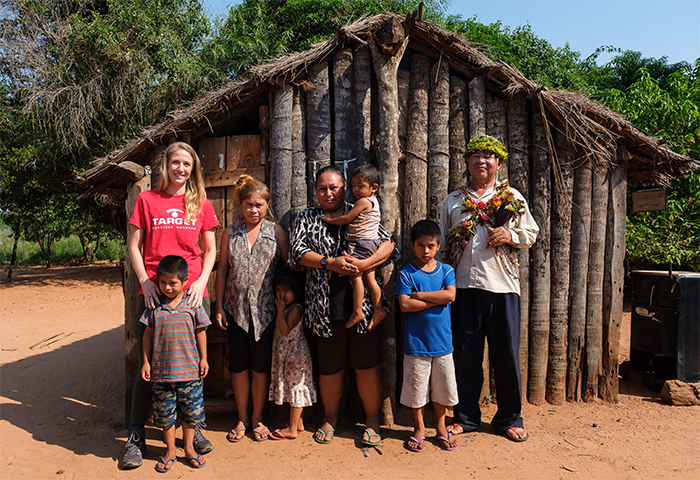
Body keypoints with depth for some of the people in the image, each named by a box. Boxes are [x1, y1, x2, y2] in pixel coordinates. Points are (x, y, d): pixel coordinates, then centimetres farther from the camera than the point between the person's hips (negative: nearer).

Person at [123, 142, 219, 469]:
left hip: (192, 293, 1)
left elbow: (211, 251, 11)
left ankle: (194, 428, 25)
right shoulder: (146, 200, 6)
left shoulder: (201, 204, 9)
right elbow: (134, 247, 6)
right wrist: (146, 282, -7)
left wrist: (200, 281, -4)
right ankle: (135, 438, 17)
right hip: (154, 293, -1)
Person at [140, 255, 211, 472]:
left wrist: (203, 359, 3)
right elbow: (148, 334, 5)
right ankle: (170, 450, 30)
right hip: (161, 371, 1)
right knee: (164, 414, 12)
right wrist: (146, 362, 4)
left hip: (189, 370, -1)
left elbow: (200, 332, 3)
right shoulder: (154, 306, -2)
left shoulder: (193, 305, -4)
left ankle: (189, 448, 30)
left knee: (190, 412, 10)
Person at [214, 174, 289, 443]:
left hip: (265, 308, -2)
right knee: (239, 366, 8)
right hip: (236, 308, 2)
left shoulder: (276, 231, 1)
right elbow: (222, 270, 8)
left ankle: (257, 419, 24)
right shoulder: (231, 233, 6)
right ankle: (242, 420, 25)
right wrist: (219, 306, 4)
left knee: (261, 365, 7)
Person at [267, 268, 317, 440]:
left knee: (296, 387, -1)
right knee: (295, 388, 16)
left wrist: (280, 310, -22)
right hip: (286, 354, 10)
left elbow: (285, 330, -25)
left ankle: (292, 429, 6)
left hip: (295, 355, -10)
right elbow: (281, 332, 10)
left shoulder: (296, 309, -18)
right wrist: (280, 309, 5)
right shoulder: (286, 308, 11)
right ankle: (298, 423, 28)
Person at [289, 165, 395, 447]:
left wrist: (363, 264, -15)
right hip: (325, 307, 1)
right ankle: (330, 419, 31)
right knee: (329, 366, 11)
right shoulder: (306, 218, 13)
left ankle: (373, 422, 20)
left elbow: (387, 244, 2)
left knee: (368, 364, 3)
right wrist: (329, 263, -15)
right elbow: (297, 251, -1)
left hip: (361, 303, 0)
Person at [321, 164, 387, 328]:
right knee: (369, 278, 11)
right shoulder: (373, 201, 16)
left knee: (355, 277, -5)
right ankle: (378, 310, 13)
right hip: (370, 243, 10)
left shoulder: (363, 201, -13)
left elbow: (347, 219, -11)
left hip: (361, 243, -10)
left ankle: (357, 312, -1)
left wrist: (330, 220, 3)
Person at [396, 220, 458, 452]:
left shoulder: (446, 270, 4)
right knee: (416, 387, 8)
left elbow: (450, 296, -13)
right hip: (416, 343, -2)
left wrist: (419, 295, -13)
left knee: (443, 386, 12)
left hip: (442, 341, 2)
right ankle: (419, 428, 28)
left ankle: (441, 427, 33)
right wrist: (437, 298, -13)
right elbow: (405, 305, -16)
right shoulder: (406, 273, -4)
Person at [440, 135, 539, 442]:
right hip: (464, 285, 1)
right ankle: (466, 417, 22)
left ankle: (509, 419, 23)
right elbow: (442, 242, 14)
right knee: (465, 353, 6)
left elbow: (532, 233, 13)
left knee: (507, 354, 5)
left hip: (502, 286, -1)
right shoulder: (454, 200, 12)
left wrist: (511, 236, -8)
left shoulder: (513, 198, 10)